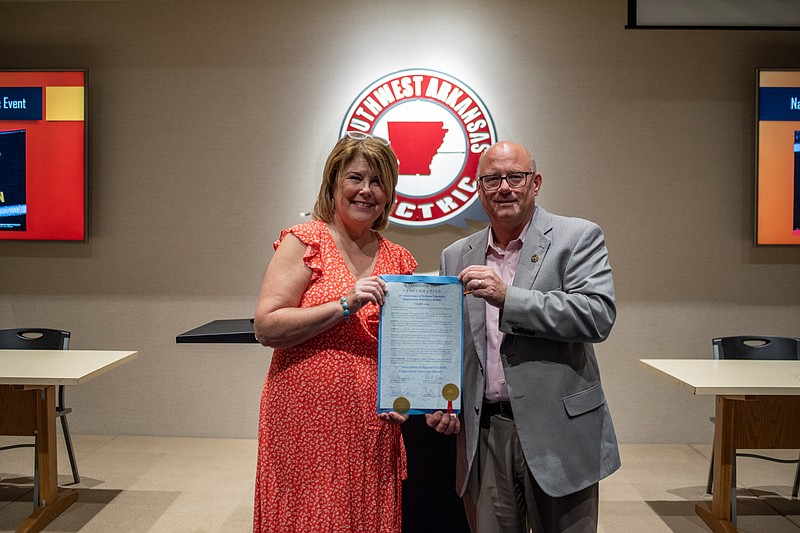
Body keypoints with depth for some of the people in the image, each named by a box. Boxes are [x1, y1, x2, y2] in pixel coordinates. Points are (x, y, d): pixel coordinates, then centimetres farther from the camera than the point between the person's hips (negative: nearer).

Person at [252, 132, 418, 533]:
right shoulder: (304, 243, -4)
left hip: (372, 425, 4)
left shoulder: (399, 260, 10)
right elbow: (266, 327, -13)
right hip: (307, 422, -4)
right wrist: (345, 305, -20)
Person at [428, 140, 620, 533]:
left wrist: (507, 296, -21)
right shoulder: (456, 256, 10)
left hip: (558, 431, -3)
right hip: (483, 434, 3)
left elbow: (598, 316, -16)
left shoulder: (578, 237, -2)